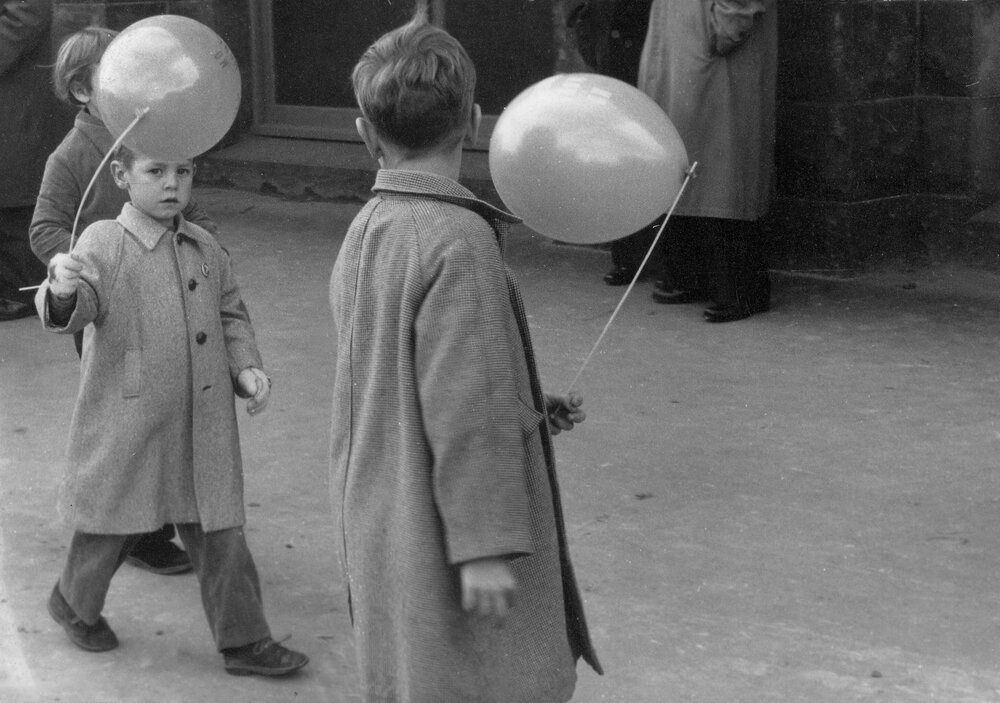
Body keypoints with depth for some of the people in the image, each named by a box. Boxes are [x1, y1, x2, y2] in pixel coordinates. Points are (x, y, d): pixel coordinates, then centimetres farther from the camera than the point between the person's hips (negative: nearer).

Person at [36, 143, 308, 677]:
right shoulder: (103, 243, -11)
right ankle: (75, 604, 42)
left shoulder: (205, 248, 5)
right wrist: (63, 292, -51)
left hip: (203, 427, 4)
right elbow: (80, 305, -27)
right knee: (113, 522, 14)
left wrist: (246, 367, 0)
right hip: (126, 425, -4)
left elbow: (231, 317, 16)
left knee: (218, 529, 8)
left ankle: (243, 639, 20)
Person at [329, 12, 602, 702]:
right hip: (440, 536, -9)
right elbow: (465, 412, -22)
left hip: (384, 532, 9)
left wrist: (532, 405, 14)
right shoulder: (459, 241, -20)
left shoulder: (364, 235, 6)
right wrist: (484, 548, -18)